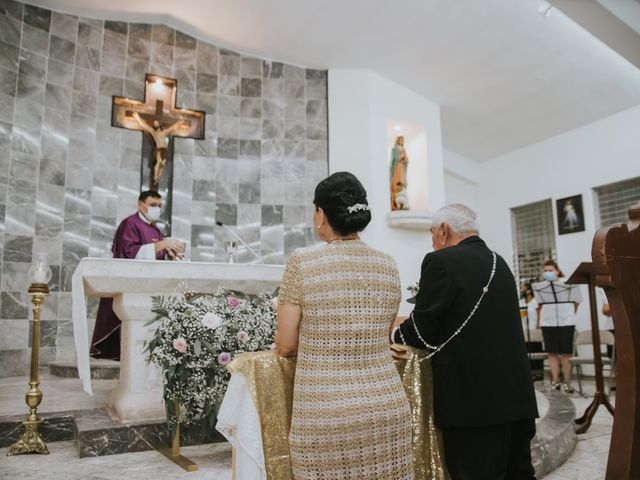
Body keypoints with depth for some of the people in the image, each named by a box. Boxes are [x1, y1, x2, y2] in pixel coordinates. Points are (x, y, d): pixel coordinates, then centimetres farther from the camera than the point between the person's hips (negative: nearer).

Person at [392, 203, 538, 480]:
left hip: (472, 398, -8)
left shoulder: (441, 261, -11)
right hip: (516, 394, 8)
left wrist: (395, 334, 11)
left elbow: (422, 331, -11)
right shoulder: (499, 263, 13)